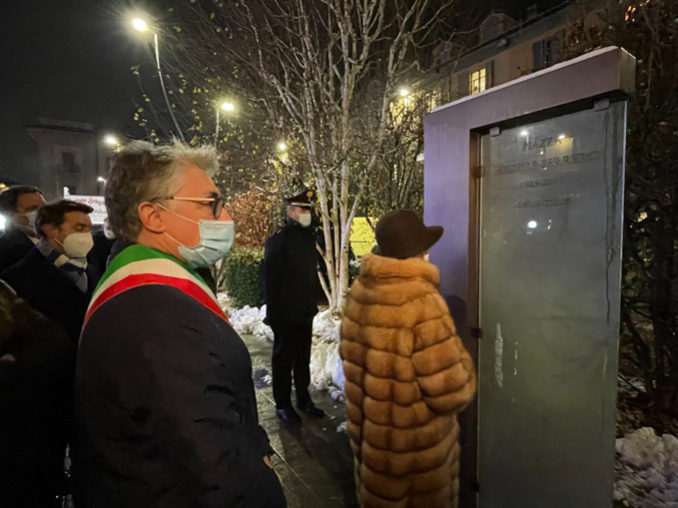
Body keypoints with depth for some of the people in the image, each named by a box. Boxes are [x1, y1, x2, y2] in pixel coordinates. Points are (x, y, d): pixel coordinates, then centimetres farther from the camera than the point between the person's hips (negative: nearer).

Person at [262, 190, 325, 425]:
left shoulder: (308, 236, 10)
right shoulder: (278, 240, -13)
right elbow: (269, 278, -16)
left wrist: (313, 304, 14)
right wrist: (273, 312, -18)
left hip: (305, 312, 7)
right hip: (285, 314, -7)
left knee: (303, 357, 16)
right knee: (283, 358, 6)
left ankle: (303, 398, 30)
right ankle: (282, 404, 20)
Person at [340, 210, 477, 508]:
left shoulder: (361, 288, -7)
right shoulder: (422, 302, -30)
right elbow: (452, 392, -25)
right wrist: (462, 362, -6)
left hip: (368, 429, 7)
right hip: (413, 441, -6)